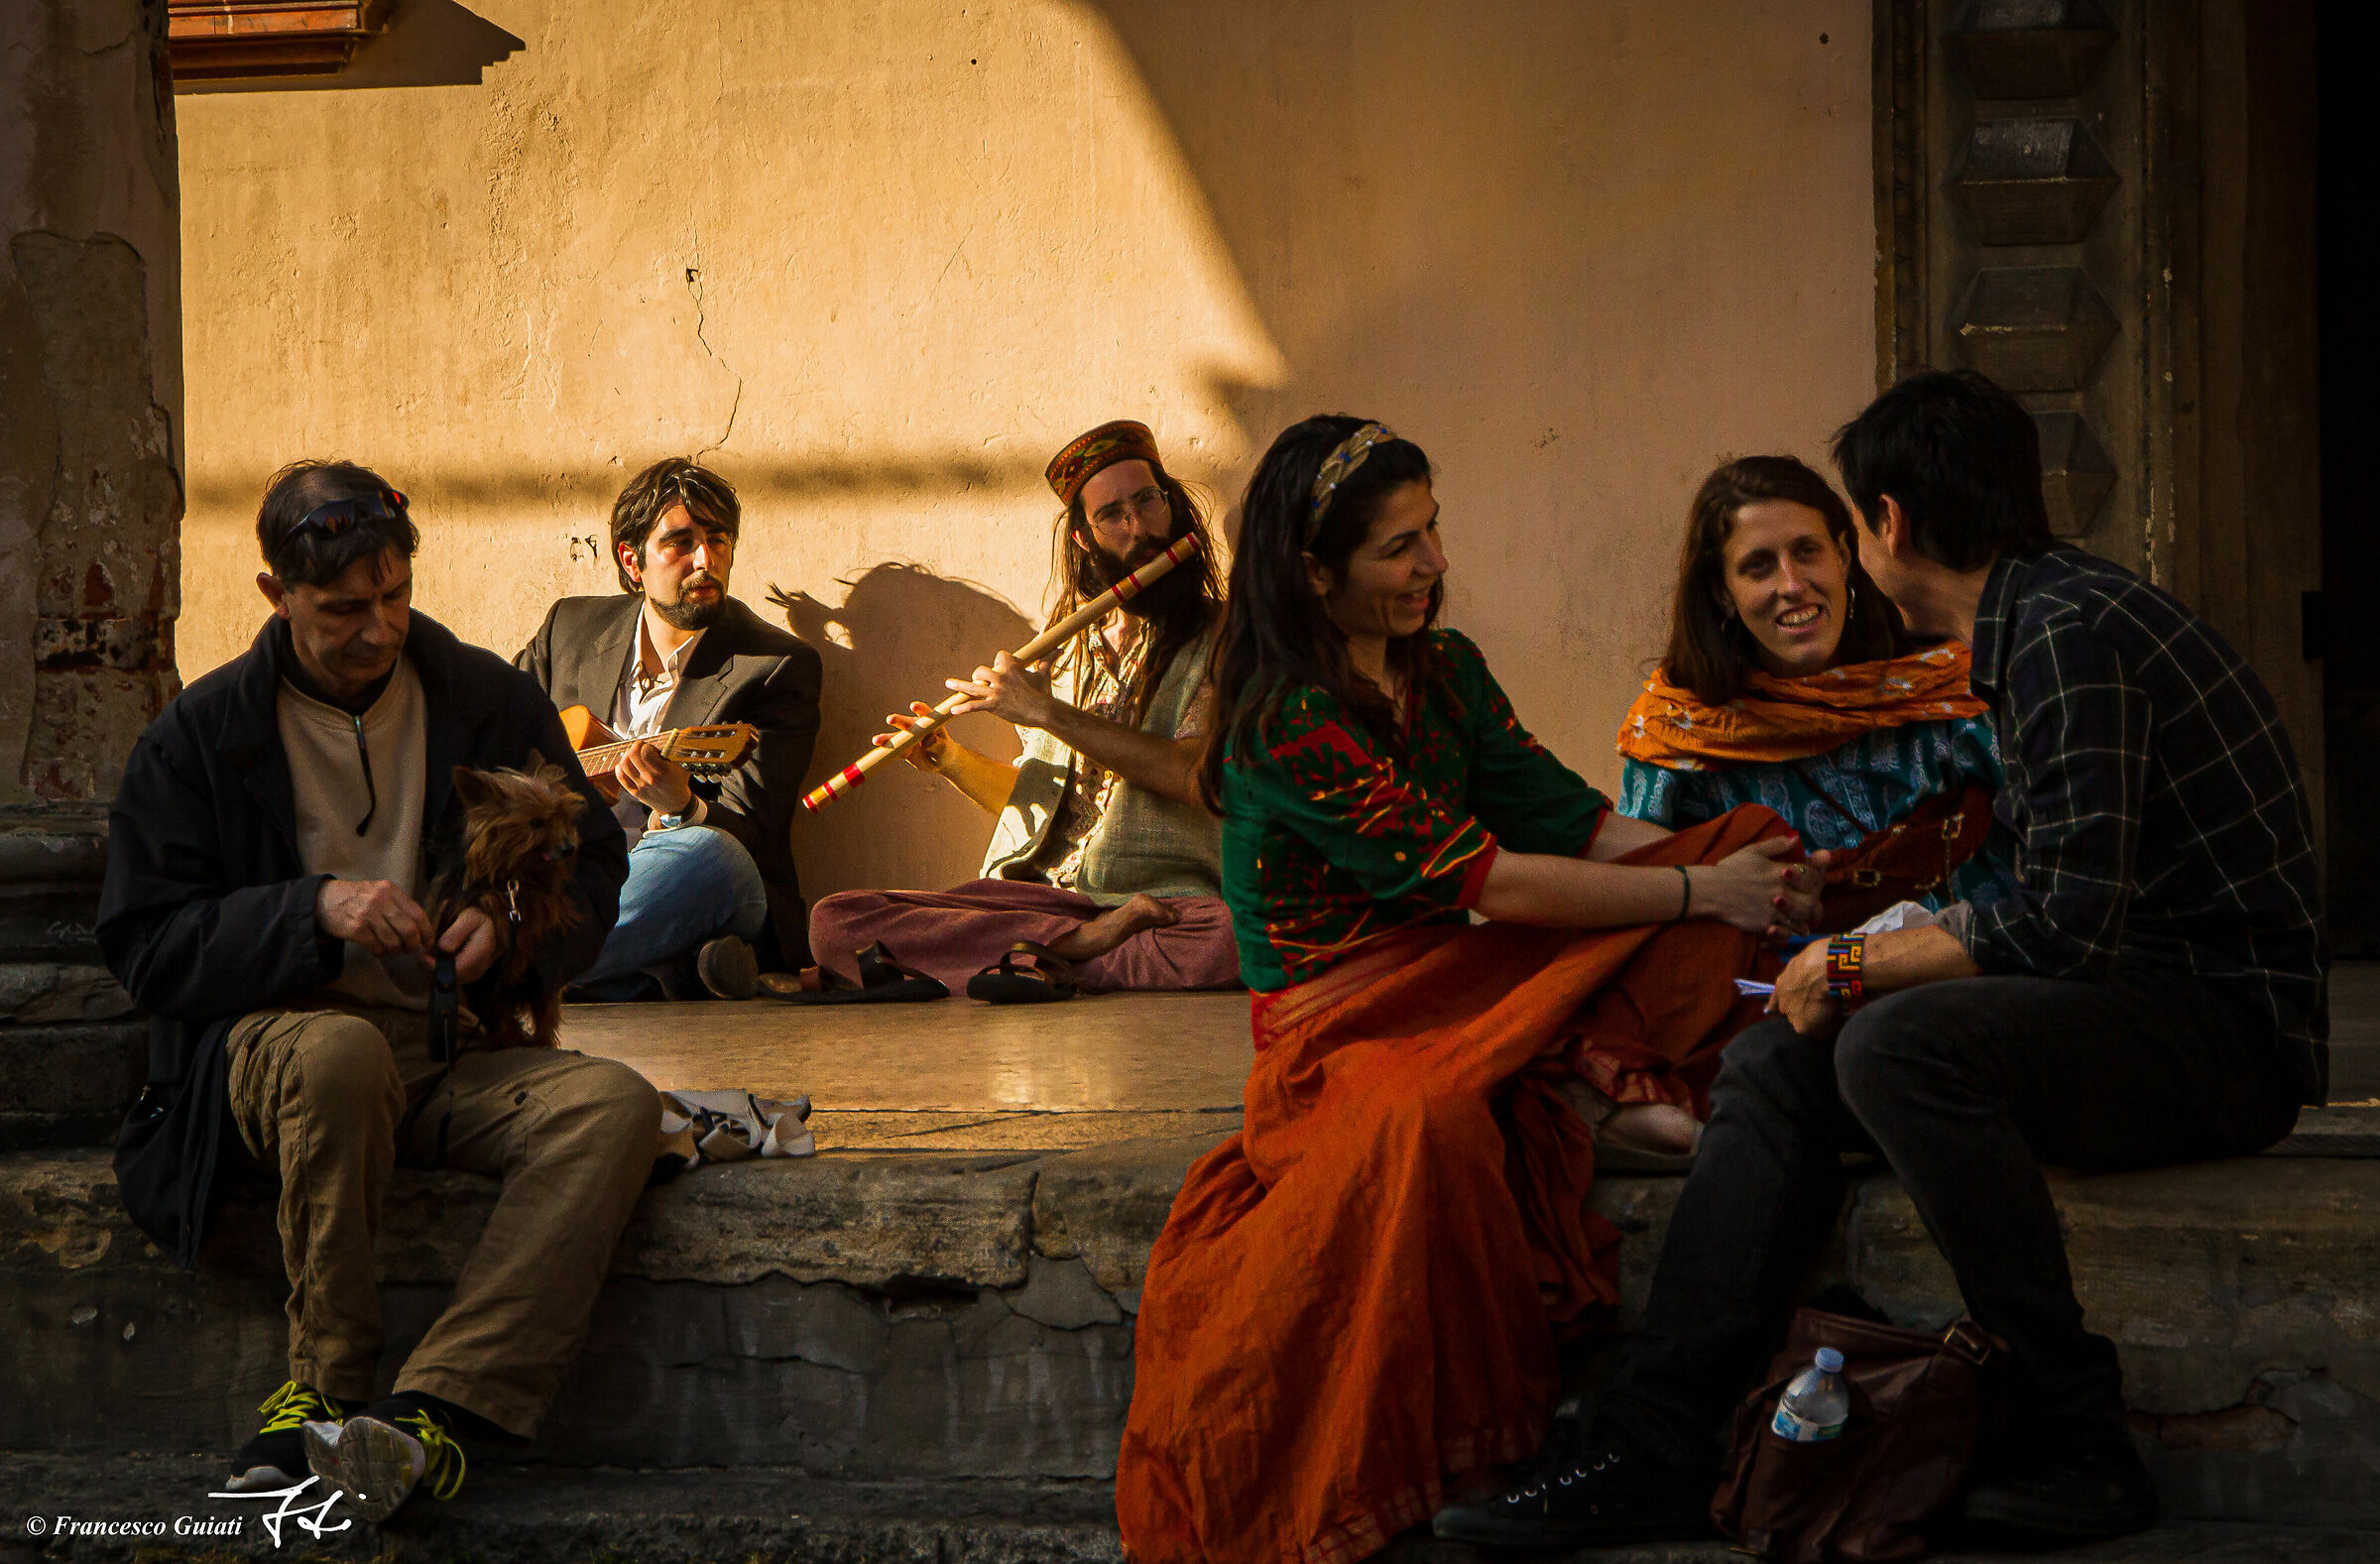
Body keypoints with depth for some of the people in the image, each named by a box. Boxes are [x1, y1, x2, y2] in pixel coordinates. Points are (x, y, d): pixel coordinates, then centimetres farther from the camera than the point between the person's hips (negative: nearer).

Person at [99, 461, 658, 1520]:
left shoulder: (490, 702, 11)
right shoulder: (198, 737, 3)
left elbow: (592, 869, 17)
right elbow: (145, 948, -2)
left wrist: (516, 929, -6)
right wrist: (315, 914, -17)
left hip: (451, 1056, 3)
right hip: (265, 1044, -3)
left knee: (615, 1104, -29)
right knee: (340, 1050, -41)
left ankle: (432, 1409, -41)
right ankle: (327, 1386, -24)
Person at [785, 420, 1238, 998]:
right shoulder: (1070, 653, 20)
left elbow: (1194, 772, -13)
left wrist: (1045, 711, -9)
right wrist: (952, 760, 9)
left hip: (1174, 898, -4)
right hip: (1043, 894, 4)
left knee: (1241, 943, -41)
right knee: (836, 918, -17)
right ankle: (1081, 942, -22)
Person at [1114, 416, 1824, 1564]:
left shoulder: (1444, 671, 11)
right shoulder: (1287, 724, -15)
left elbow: (1567, 817, 6)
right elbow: (1475, 875, -19)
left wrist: (1749, 875, -11)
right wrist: (1699, 894, -18)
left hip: (1453, 979, 8)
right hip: (1340, 1018, -8)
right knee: (1430, 1118, -46)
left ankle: (1591, 1089, -30)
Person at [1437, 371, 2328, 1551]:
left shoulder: (2071, 635, -17)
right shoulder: (2046, 617, 14)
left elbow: (2066, 924, -24)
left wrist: (1862, 966, -12)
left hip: (2224, 1023, -10)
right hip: (2135, 1000, 10)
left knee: (1897, 1044, -31)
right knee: (1774, 1065, 0)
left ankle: (2078, 1445, -22)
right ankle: (1651, 1450, -6)